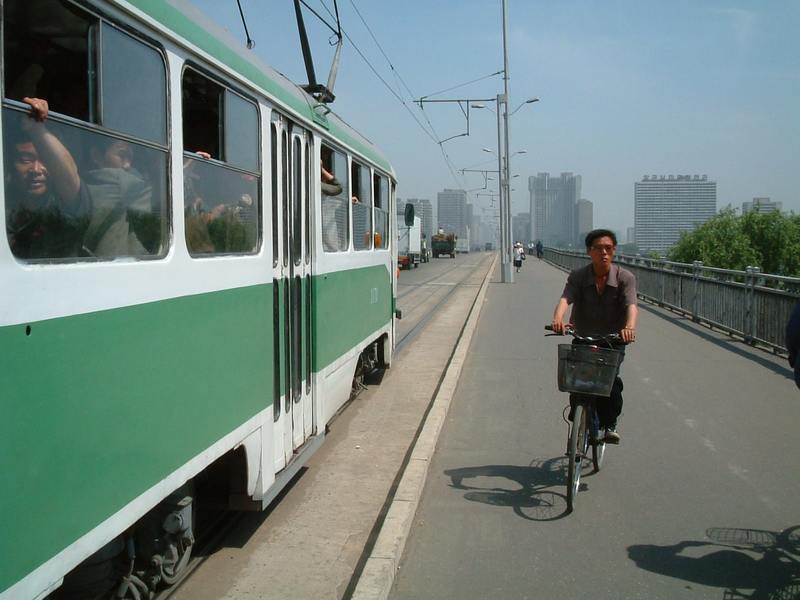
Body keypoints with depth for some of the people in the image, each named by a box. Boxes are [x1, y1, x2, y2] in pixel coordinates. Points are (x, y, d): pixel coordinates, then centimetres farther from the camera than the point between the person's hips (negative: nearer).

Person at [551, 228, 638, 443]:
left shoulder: (625, 278, -10)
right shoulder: (578, 276, -8)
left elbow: (631, 305, -25)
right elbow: (565, 298, -24)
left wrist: (630, 326, -47)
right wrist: (558, 319, -47)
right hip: (583, 339, 2)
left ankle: (609, 425, -6)